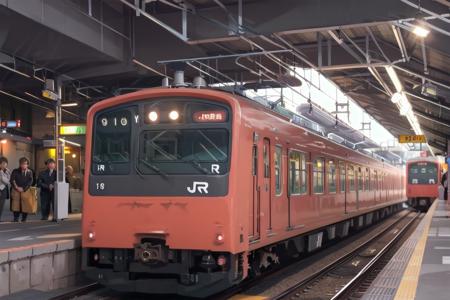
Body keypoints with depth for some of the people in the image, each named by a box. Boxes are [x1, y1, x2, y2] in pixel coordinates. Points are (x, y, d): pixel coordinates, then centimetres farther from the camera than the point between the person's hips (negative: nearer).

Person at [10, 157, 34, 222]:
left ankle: (24, 219, 6)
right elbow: (12, 180, -1)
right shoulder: (15, 171, 6)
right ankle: (16, 219, 4)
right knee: (16, 205, -4)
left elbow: (30, 181, -3)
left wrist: (23, 188, -12)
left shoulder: (29, 172, 6)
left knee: (26, 205, -4)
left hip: (26, 191, 0)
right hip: (16, 191, 0)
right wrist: (16, 187, -13)